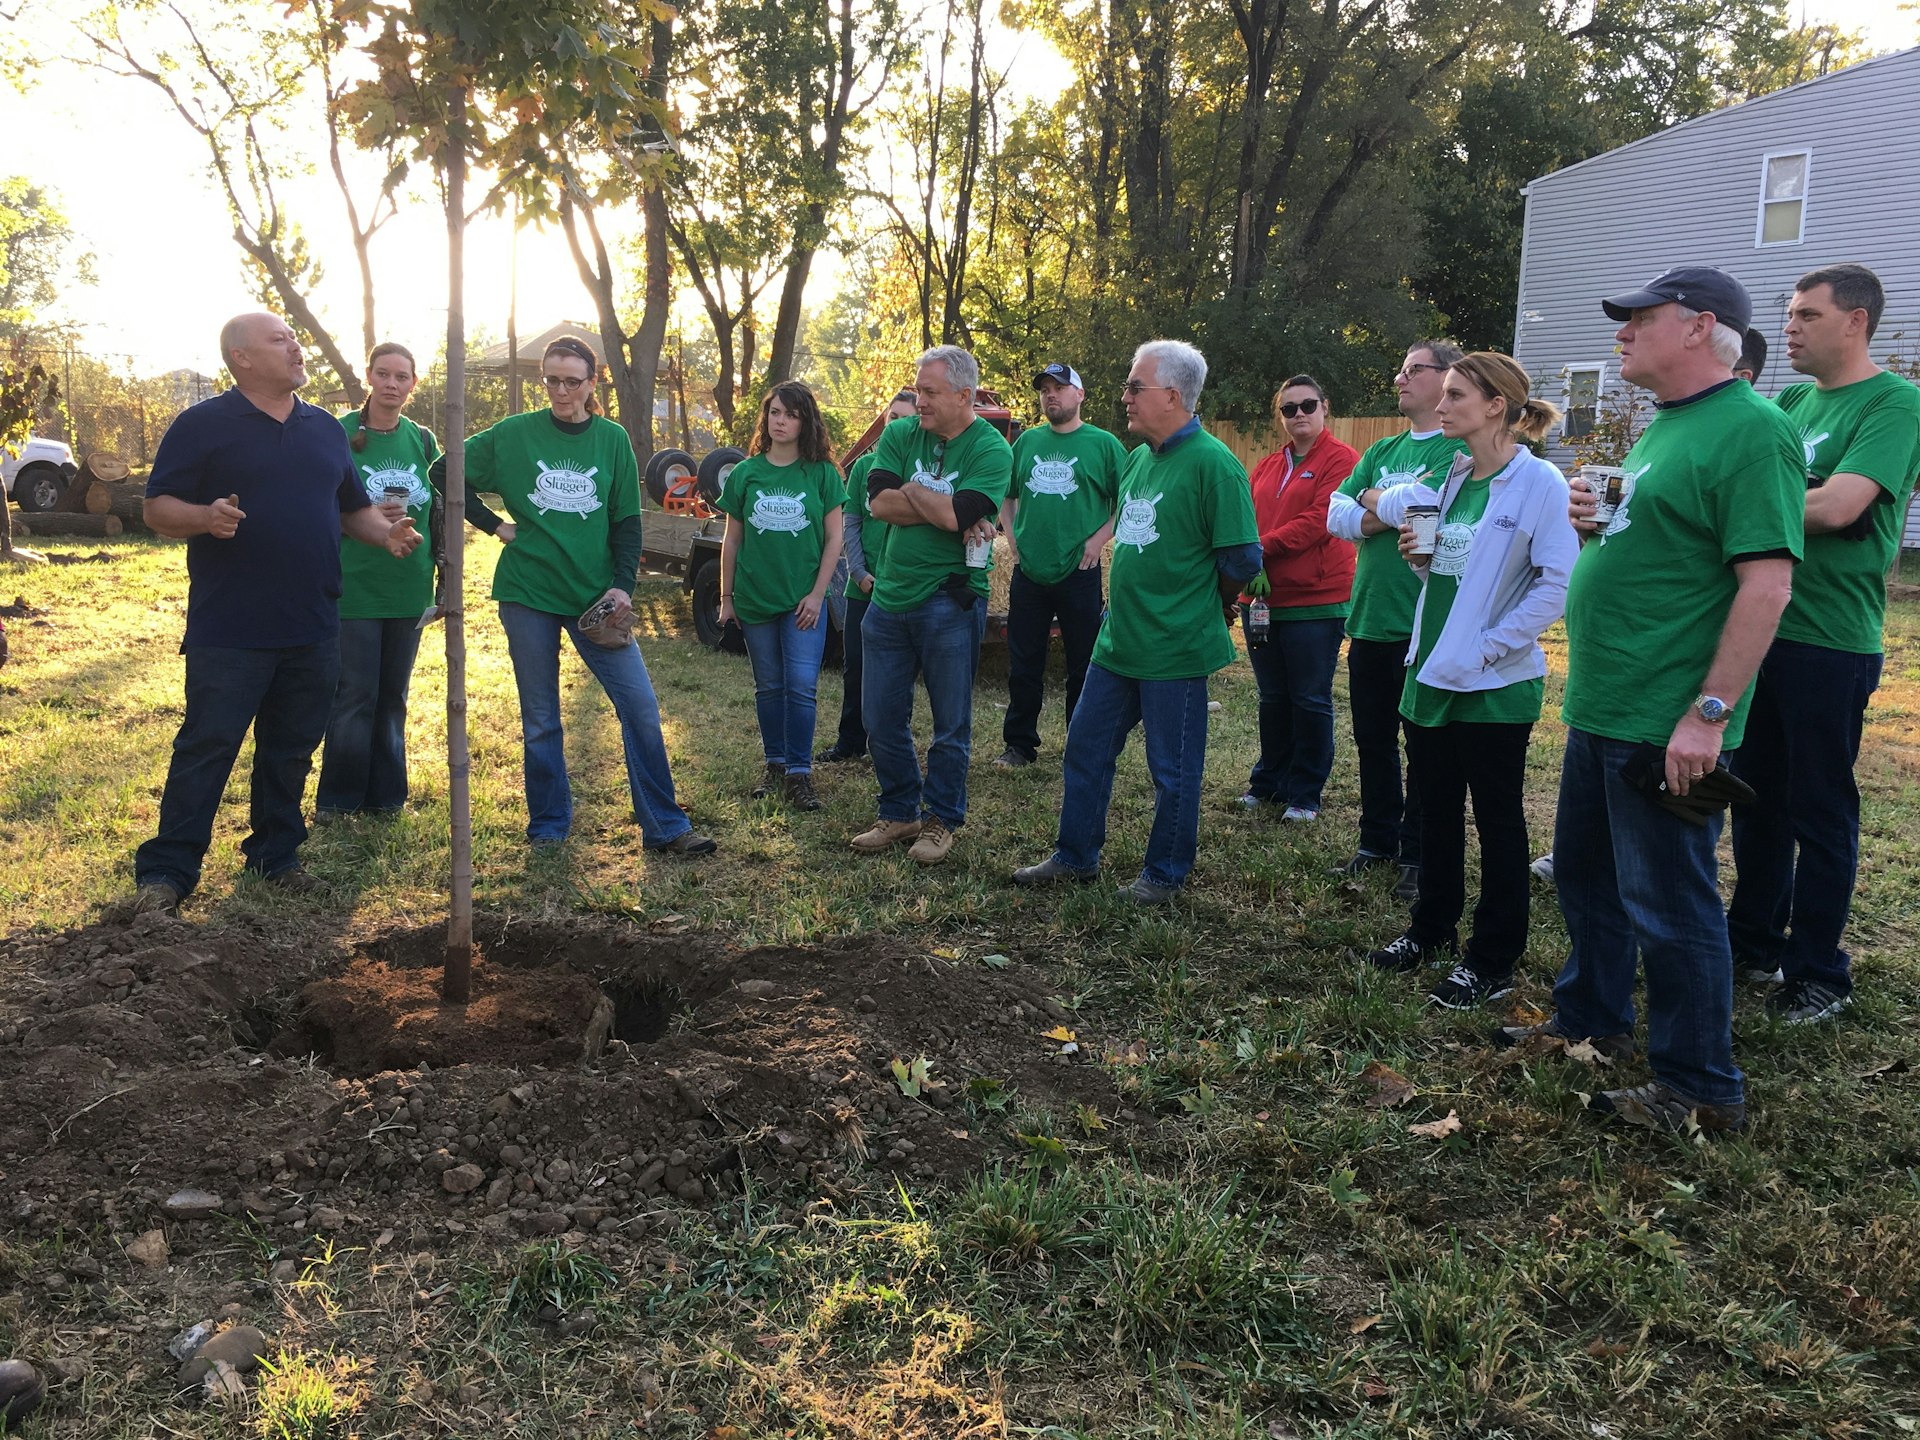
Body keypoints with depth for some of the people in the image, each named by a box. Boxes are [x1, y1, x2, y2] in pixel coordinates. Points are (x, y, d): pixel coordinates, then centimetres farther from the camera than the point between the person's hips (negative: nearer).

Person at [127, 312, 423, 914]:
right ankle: (166, 871, 6)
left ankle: (275, 855, 25)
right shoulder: (203, 425, -2)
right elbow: (157, 507, -5)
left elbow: (353, 507, 21)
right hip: (228, 632, -5)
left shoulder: (326, 429, 15)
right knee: (207, 747, -3)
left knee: (291, 750, 12)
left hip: (313, 631, 5)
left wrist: (387, 533, 0)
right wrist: (205, 516, -26)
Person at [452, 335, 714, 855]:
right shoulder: (514, 434, 1)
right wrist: (495, 524, 0)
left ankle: (664, 827, 3)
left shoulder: (612, 439, 5)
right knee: (540, 720, 7)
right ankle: (547, 827, 22)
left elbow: (626, 520, 6)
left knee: (641, 707, -5)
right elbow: (446, 473, 8)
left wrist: (622, 585, -5)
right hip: (528, 594, -1)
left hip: (595, 596, 1)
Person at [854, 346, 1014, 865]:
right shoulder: (900, 435, 5)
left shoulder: (991, 449, -9)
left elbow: (956, 515, -22)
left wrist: (910, 490, -8)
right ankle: (898, 813, 28)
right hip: (890, 595, 5)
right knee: (881, 718, 11)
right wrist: (943, 511, -15)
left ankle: (941, 819, 23)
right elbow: (880, 502, -9)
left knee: (950, 723, 7)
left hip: (950, 602, -5)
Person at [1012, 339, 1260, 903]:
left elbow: (1243, 559, -16)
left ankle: (1164, 875, 22)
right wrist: (1127, 599, 15)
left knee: (1173, 770, 6)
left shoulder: (1212, 463, -16)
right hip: (1118, 641, 8)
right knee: (1086, 749, 15)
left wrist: (1202, 605, -2)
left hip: (1175, 650, -8)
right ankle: (1075, 857, 30)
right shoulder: (1137, 459, 9)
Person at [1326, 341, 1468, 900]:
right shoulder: (1382, 450, 14)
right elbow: (1337, 515, 3)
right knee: (1372, 739, 15)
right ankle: (1377, 842, 29)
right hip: (1369, 619, 7)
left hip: (1423, 625, -7)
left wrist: (1371, 499, -6)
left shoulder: (1458, 449, -8)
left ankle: (1416, 856, 16)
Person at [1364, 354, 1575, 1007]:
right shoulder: (1452, 477, 10)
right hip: (1432, 672, 7)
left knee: (1497, 820, 5)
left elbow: (1557, 582, -19)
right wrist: (1419, 555, -2)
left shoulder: (1538, 482, -13)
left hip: (1494, 683, -7)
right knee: (1436, 809, 16)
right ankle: (1433, 930, 32)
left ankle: (1492, 962, 16)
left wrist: (1490, 646, -19)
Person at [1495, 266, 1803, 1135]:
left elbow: (1767, 582, -22)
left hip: (1665, 726, -10)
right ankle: (1590, 1021, 39)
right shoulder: (1664, 428, 14)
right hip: (1603, 707, 10)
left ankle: (1700, 1089, 15)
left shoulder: (1749, 430, -16)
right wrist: (1598, 526, 3)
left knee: (1667, 903, 0)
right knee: (1585, 875, 21)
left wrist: (1709, 713, -25)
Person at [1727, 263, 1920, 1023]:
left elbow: (1835, 507, -21)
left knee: (1820, 810, 3)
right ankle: (1754, 940, 29)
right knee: (1757, 794, 15)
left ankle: (1818, 973, 16)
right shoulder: (1789, 403, 13)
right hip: (1757, 628, 7)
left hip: (1829, 642, -7)